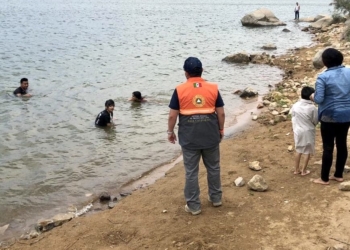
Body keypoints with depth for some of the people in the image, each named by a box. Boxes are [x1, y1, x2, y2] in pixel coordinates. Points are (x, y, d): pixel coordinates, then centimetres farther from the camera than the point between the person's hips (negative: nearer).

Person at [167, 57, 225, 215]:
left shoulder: (180, 90, -8)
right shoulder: (213, 88, -3)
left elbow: (172, 115, -6)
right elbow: (221, 113, 0)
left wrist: (170, 132, 9)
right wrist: (221, 130, 15)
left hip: (189, 138, -2)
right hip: (210, 136, 2)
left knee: (191, 171, 8)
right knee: (213, 167, 19)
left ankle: (193, 205, 15)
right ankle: (216, 198, 33)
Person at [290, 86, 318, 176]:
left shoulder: (295, 106, -8)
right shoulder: (312, 108, -19)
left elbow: (293, 118, 2)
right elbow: (315, 122, -9)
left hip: (298, 131, 4)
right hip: (308, 132, -4)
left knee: (298, 150, 18)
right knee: (308, 151, 12)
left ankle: (297, 169, 24)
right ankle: (304, 170, 17)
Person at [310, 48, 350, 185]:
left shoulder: (323, 77, -16)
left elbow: (319, 99, -18)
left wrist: (312, 96, 2)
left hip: (330, 116, -5)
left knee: (328, 147, 3)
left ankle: (324, 178, 14)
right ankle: (338, 175, 27)